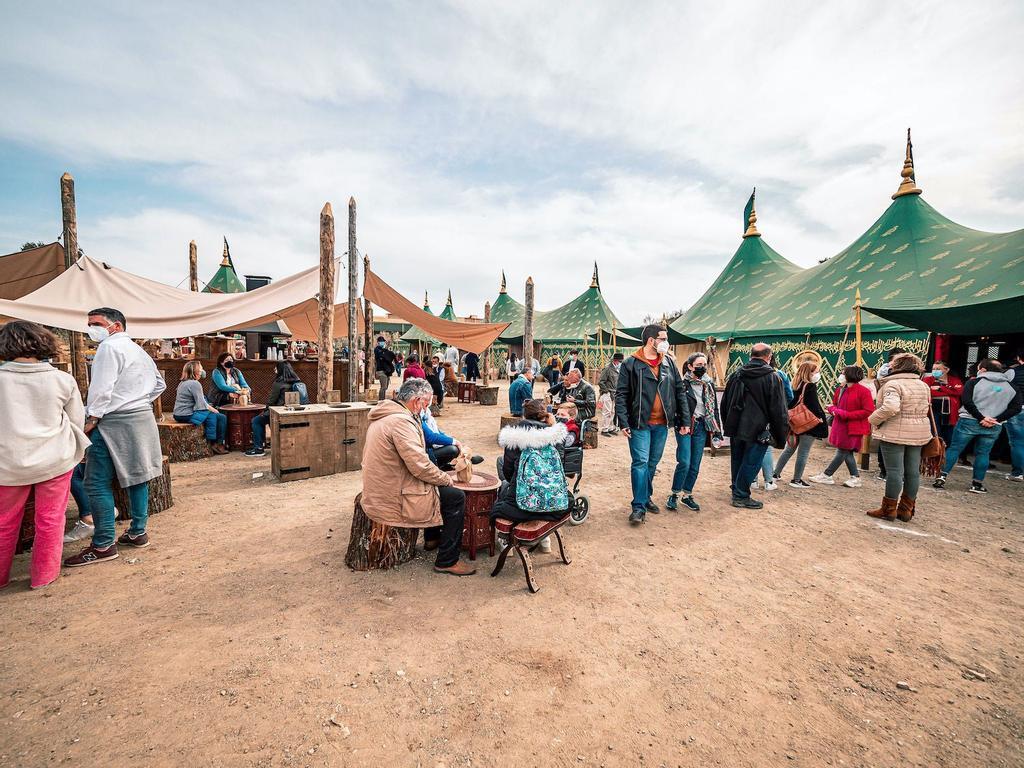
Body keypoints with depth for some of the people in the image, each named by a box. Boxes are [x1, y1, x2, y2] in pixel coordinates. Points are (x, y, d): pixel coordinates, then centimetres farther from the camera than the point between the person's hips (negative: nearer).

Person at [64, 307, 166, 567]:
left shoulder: (109, 347, -9)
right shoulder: (138, 350, 17)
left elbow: (102, 389, -17)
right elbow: (159, 384, 24)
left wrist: (92, 419, -11)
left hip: (114, 421, -9)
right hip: (142, 419, 9)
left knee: (98, 484, -4)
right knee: (137, 477, 12)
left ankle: (103, 545, -1)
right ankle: (137, 532, 19)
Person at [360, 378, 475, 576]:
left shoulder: (383, 415, 8)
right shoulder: (401, 421, -24)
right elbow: (420, 466, -25)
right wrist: (447, 479, -10)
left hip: (377, 491, 10)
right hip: (393, 500, -10)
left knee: (435, 484, 25)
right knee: (456, 497, -5)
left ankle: (432, 538, 37)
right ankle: (447, 561, 3)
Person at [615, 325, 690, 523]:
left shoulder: (668, 362, 7)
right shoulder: (631, 363, -7)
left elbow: (680, 392, 10)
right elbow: (621, 395, -8)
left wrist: (685, 420, 6)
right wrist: (623, 422, -14)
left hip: (662, 424, 5)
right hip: (640, 424, -5)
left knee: (652, 463, 15)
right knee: (640, 463, -5)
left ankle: (646, 497, 30)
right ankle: (638, 506, 2)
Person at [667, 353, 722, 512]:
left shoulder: (709, 385, 7)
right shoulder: (683, 384, -9)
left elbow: (715, 408, 12)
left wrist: (717, 429, 8)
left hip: (701, 427, 5)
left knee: (695, 465, 9)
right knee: (684, 463, -10)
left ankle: (687, 495, 23)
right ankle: (674, 494, 7)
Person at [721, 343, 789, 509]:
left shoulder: (736, 375, 4)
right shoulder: (773, 378, -10)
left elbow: (724, 404, 11)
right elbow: (779, 411, -10)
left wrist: (727, 426, 18)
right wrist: (781, 437, -3)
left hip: (736, 429, 5)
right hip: (758, 431, -5)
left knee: (737, 462, 17)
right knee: (750, 464, 5)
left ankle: (737, 491, 30)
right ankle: (741, 496, 11)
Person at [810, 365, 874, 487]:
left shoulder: (863, 391, -14)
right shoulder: (840, 390, 7)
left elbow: (868, 411, -18)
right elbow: (834, 404, 18)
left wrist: (846, 414, -21)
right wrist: (833, 410, -7)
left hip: (853, 427, -8)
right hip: (840, 426, 8)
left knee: (842, 451, 0)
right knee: (847, 452, 13)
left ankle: (826, 476, 5)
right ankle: (855, 478, 23)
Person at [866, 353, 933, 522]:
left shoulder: (893, 384, -15)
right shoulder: (923, 386, 13)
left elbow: (890, 407, -28)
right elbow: (926, 409, 19)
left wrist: (873, 420, -16)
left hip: (894, 433, -8)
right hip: (918, 434, 8)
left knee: (894, 471, -2)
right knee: (913, 471, 11)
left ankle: (889, 509, 7)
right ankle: (906, 510, 21)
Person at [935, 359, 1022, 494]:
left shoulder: (974, 382, -3)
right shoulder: (1011, 386, 9)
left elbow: (966, 401, -15)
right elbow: (1016, 408, 3)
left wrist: (981, 418, -12)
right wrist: (996, 420, -5)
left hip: (969, 422, -3)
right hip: (994, 427, 3)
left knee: (954, 449, 3)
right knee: (982, 453, 10)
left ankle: (942, 477, -1)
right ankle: (977, 484, 12)